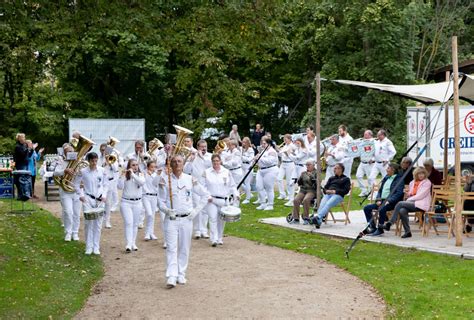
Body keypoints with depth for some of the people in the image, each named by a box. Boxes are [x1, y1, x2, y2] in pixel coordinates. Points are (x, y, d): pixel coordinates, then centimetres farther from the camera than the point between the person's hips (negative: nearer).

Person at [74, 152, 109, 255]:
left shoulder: (102, 171, 0)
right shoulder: (83, 172, -4)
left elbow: (106, 184, 9)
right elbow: (76, 184, 6)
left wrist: (104, 195, -2)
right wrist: (81, 195, -4)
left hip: (100, 200, 2)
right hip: (88, 199, -1)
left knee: (98, 224, 3)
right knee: (88, 223, -5)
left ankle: (96, 247, 12)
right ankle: (89, 247, 5)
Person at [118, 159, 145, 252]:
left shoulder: (140, 175, 4)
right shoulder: (125, 175, -1)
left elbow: (142, 182, -17)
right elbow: (120, 187, -12)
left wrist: (133, 174, -21)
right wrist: (122, 176, -22)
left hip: (137, 202, 3)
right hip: (126, 202, -3)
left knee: (135, 224, 8)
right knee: (128, 222, -14)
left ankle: (133, 243, 18)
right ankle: (128, 244, -17)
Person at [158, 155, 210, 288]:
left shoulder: (190, 179, 5)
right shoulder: (165, 180, 1)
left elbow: (205, 195, 12)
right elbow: (160, 201, 2)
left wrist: (196, 210, 3)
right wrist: (166, 210, -17)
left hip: (186, 219, 2)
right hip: (171, 219, -2)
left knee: (184, 248, 7)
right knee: (171, 248, -9)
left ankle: (181, 275, 18)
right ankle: (171, 277, -12)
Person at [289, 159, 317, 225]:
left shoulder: (316, 173, 5)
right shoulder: (303, 173, 18)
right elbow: (299, 183, 13)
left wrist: (311, 176, -20)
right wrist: (300, 177, -5)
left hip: (312, 191, -4)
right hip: (303, 190, 4)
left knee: (305, 200, -35)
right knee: (296, 200, -25)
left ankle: (306, 218, -24)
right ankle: (296, 218, -20)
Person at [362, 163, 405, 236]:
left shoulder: (399, 179, -2)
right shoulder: (386, 178, 21)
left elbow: (399, 193, -13)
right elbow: (380, 190, 22)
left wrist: (389, 201, -22)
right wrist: (378, 199, 2)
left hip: (392, 202, -8)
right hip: (382, 201, 8)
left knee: (382, 209, -36)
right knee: (366, 208, -9)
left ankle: (380, 229, -24)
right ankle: (372, 227, -5)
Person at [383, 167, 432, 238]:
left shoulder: (427, 182, 0)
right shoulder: (412, 182, 19)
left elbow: (421, 195, -9)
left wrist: (409, 200, -8)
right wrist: (408, 200, 1)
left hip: (420, 205, -6)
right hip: (412, 203, 6)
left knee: (400, 203, -24)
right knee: (402, 210, -28)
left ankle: (390, 223, -21)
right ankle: (407, 232, -22)